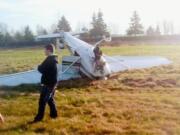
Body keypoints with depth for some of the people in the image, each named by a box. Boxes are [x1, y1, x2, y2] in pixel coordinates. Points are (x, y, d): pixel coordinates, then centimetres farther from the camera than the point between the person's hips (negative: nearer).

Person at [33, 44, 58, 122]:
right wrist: (41, 67, -2)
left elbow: (41, 69, -20)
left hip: (47, 84, -10)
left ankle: (39, 117, 5)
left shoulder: (49, 60, -21)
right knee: (50, 99, 21)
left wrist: (39, 67, 0)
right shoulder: (53, 59, 10)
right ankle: (54, 114, 28)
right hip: (52, 83, 10)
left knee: (42, 101, -2)